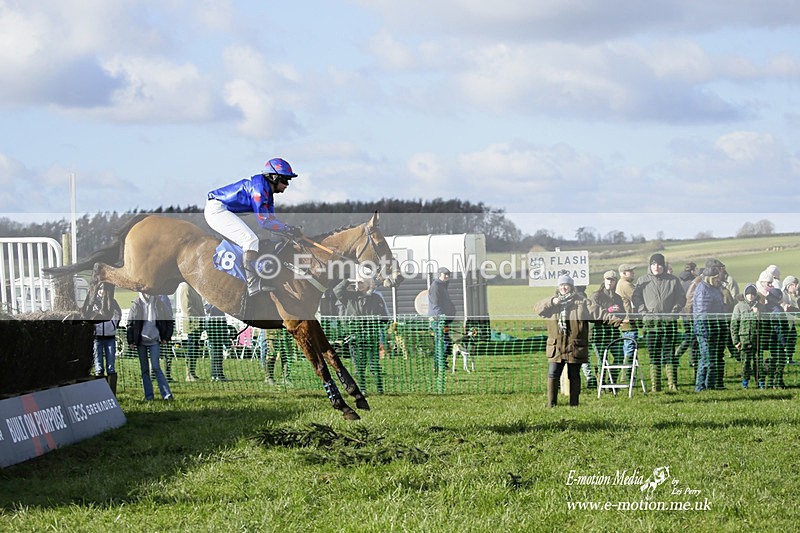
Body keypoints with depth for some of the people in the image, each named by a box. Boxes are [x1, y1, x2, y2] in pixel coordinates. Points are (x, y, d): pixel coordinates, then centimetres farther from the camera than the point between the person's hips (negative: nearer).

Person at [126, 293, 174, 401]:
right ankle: (148, 395, 10)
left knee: (156, 367, -12)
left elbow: (168, 320, 8)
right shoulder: (137, 304, 0)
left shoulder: (159, 302, -1)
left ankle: (167, 394, -13)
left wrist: (165, 338, 3)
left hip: (154, 340, -2)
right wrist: (131, 341, -1)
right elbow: (131, 323, 4)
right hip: (141, 341, 2)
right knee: (144, 369, 5)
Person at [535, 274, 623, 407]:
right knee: (552, 375, -1)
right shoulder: (553, 301, 10)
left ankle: (574, 403, 14)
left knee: (574, 376, 6)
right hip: (556, 347, 2)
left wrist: (614, 319, -19)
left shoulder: (582, 302, 1)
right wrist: (551, 302, -13)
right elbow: (537, 309, 3)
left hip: (575, 347, -2)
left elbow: (598, 313, -6)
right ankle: (551, 403, 7)